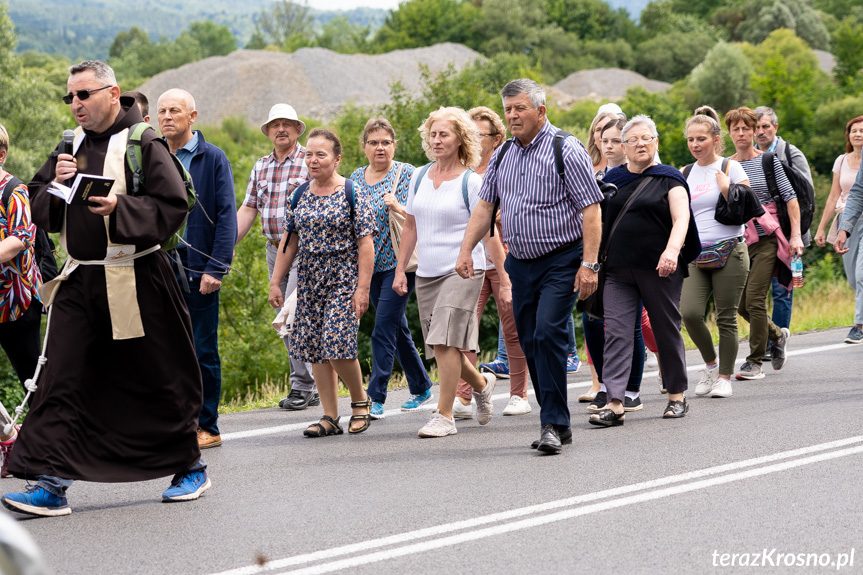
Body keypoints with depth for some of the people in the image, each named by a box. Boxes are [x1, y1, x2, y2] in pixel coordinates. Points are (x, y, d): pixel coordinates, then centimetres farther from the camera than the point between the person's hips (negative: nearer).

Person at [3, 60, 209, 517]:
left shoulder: (143, 144, -6)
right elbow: (39, 207, 14)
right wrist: (57, 185, -6)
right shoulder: (70, 147, 12)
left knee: (157, 381, 7)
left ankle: (190, 466, 25)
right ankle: (51, 483, -7)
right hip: (79, 282, 5)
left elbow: (173, 205, -13)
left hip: (135, 283, -5)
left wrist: (119, 207, -23)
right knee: (61, 381, -5)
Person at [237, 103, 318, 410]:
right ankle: (309, 389, 14)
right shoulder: (261, 167, 13)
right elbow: (248, 209, 13)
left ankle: (302, 385, -9)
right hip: (274, 250, 7)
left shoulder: (310, 162, -4)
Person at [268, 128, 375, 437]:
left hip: (343, 278, -5)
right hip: (309, 280, 6)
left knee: (337, 344, -16)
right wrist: (275, 282, 9)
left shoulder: (353, 194, -5)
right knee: (315, 349, 2)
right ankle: (330, 418, 8)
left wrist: (363, 287, -15)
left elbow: (365, 243, -9)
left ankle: (360, 400, 9)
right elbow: (289, 241, 14)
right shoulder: (299, 197, 9)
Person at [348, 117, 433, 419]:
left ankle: (376, 398, -11)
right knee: (397, 328, 14)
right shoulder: (356, 178, 10)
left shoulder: (406, 173, -6)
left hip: (399, 261, -6)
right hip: (371, 265, 6)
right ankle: (421, 388, 28)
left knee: (384, 330, -12)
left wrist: (396, 207, -28)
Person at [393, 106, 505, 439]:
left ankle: (444, 416, -11)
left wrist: (505, 281, -8)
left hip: (463, 271, -6)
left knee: (444, 340, -16)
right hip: (426, 273, 6)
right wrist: (400, 270, 13)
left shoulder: (470, 182, -6)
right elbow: (411, 227, 18)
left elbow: (490, 233, -6)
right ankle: (481, 384, 36)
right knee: (441, 346, 9)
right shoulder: (420, 178, 10)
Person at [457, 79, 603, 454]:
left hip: (560, 261, -7)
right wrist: (466, 250, 6)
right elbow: (485, 206, 16)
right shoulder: (503, 155, 10)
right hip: (520, 263, 7)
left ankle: (553, 423, -15)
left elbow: (591, 211, -13)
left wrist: (589, 264, -19)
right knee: (529, 343, 6)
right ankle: (557, 425, 14)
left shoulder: (566, 150, -10)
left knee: (547, 335, -19)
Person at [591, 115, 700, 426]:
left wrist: (672, 249, -29)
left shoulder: (669, 179, 0)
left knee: (667, 330, 7)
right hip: (618, 269, 3)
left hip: (659, 269, -3)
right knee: (616, 332, -9)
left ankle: (677, 396, 23)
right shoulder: (613, 179, 11)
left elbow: (681, 218, -12)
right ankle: (615, 403, -14)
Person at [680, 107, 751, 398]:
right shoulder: (685, 175, 12)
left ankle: (725, 376, 11)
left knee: (726, 318, -2)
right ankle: (710, 363, 10)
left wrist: (726, 188, -14)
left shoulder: (730, 168, 1)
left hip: (730, 251, -3)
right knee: (690, 312, -13)